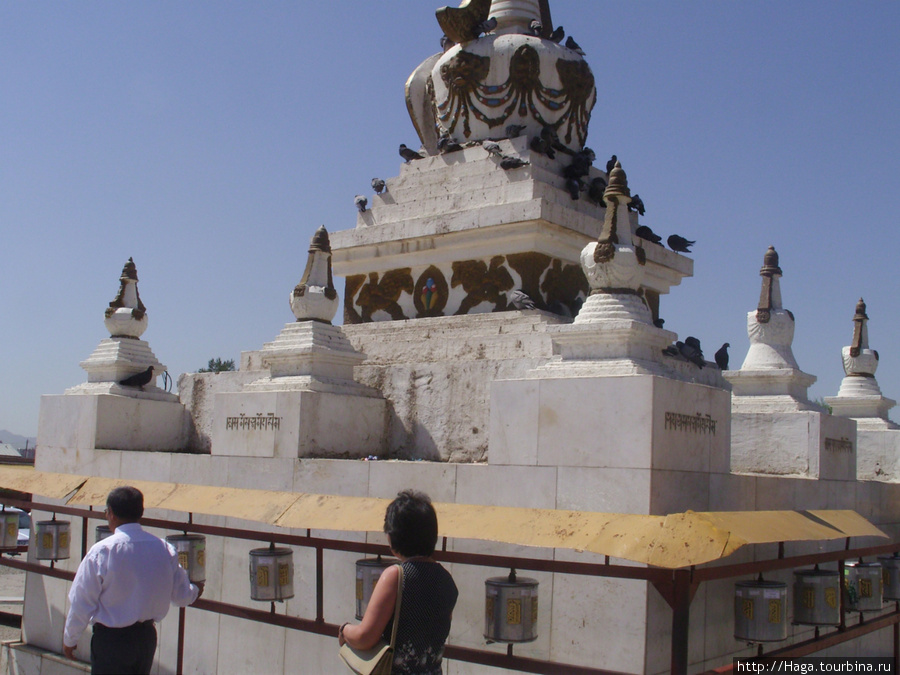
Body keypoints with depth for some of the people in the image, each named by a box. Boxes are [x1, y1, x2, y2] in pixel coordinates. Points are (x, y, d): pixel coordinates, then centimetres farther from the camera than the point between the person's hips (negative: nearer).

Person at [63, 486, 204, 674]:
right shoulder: (164, 549, -3)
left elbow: (81, 602, -9)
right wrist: (195, 591, 30)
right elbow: (182, 596, 6)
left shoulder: (101, 552, -16)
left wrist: (69, 639, 7)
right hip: (147, 637, 5)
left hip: (110, 639, -5)